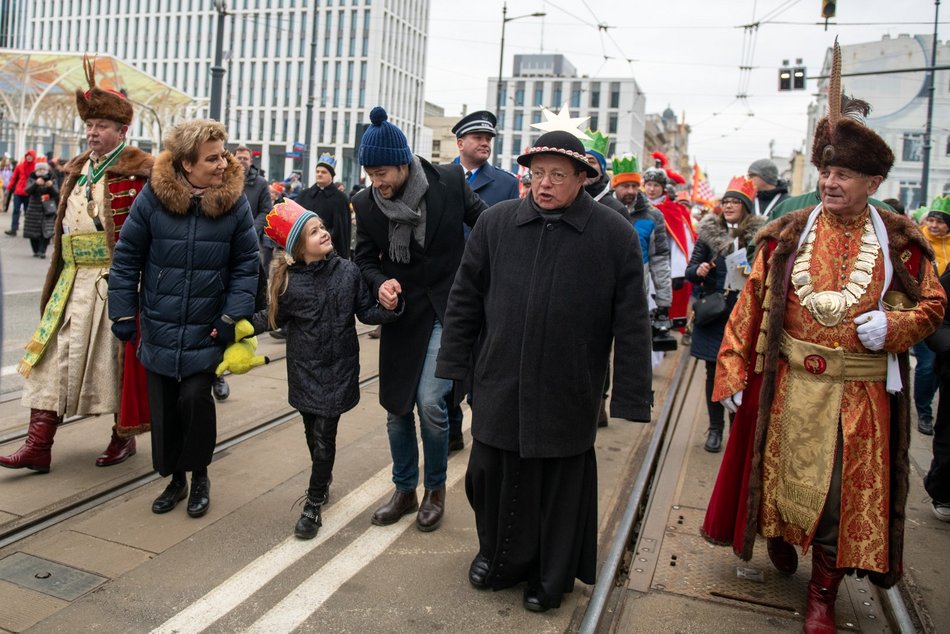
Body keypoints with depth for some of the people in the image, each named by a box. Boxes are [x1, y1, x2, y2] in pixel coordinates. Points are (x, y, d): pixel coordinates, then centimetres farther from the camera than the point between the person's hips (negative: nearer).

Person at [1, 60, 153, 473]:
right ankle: (38, 445, 8)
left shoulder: (137, 171, -7)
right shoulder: (76, 170, 16)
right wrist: (57, 282, 17)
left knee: (118, 358, 4)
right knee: (54, 356, 3)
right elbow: (64, 227, 20)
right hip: (75, 281, 7)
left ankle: (124, 437, 20)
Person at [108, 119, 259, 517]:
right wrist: (123, 313, -3)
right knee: (163, 405, 9)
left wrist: (233, 316, -11)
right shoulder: (153, 196, -8)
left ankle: (199, 475, 19)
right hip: (158, 327, 2)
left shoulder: (235, 202, -8)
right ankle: (174, 478, 30)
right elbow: (126, 257, -2)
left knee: (195, 398, -8)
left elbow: (246, 265, -4)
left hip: (206, 331, -1)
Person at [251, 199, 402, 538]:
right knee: (312, 431, 15)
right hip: (303, 369, 1)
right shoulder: (287, 281, -8)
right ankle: (323, 478, 44)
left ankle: (313, 505, 16)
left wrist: (389, 308, -20)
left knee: (324, 437, -1)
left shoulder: (348, 271, -8)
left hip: (338, 368, -1)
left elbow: (366, 311, -2)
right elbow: (274, 318, 6)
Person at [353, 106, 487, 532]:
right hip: (401, 314, 3)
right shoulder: (366, 204, -5)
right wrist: (380, 282, -16)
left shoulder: (450, 182, -12)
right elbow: (364, 257, 6)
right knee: (396, 408, 9)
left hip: (446, 310, -3)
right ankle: (404, 490, 31)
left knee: (430, 401, -12)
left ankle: (435, 489, 14)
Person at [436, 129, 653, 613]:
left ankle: (551, 577, 36)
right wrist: (455, 362, 7)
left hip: (568, 395, -2)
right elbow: (465, 298, 8)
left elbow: (631, 322, -4)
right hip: (499, 387, 2)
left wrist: (630, 394, -5)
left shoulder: (615, 235, -5)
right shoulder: (495, 223, 1)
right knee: (493, 476, 13)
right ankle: (501, 557, 40)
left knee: (561, 484, 12)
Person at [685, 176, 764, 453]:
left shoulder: (759, 235, 0)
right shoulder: (709, 232, 4)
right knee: (714, 373, 7)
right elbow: (690, 271, 6)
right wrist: (698, 270, -15)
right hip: (713, 315, 1)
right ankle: (715, 429, 19)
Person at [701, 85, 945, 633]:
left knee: (846, 489, 7)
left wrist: (892, 326, -13)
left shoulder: (900, 242, 1)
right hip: (790, 383, 0)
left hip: (862, 392, 0)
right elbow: (753, 303, -1)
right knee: (784, 472, 14)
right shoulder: (788, 234, 0)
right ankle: (779, 537, 46)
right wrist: (733, 372, -5)